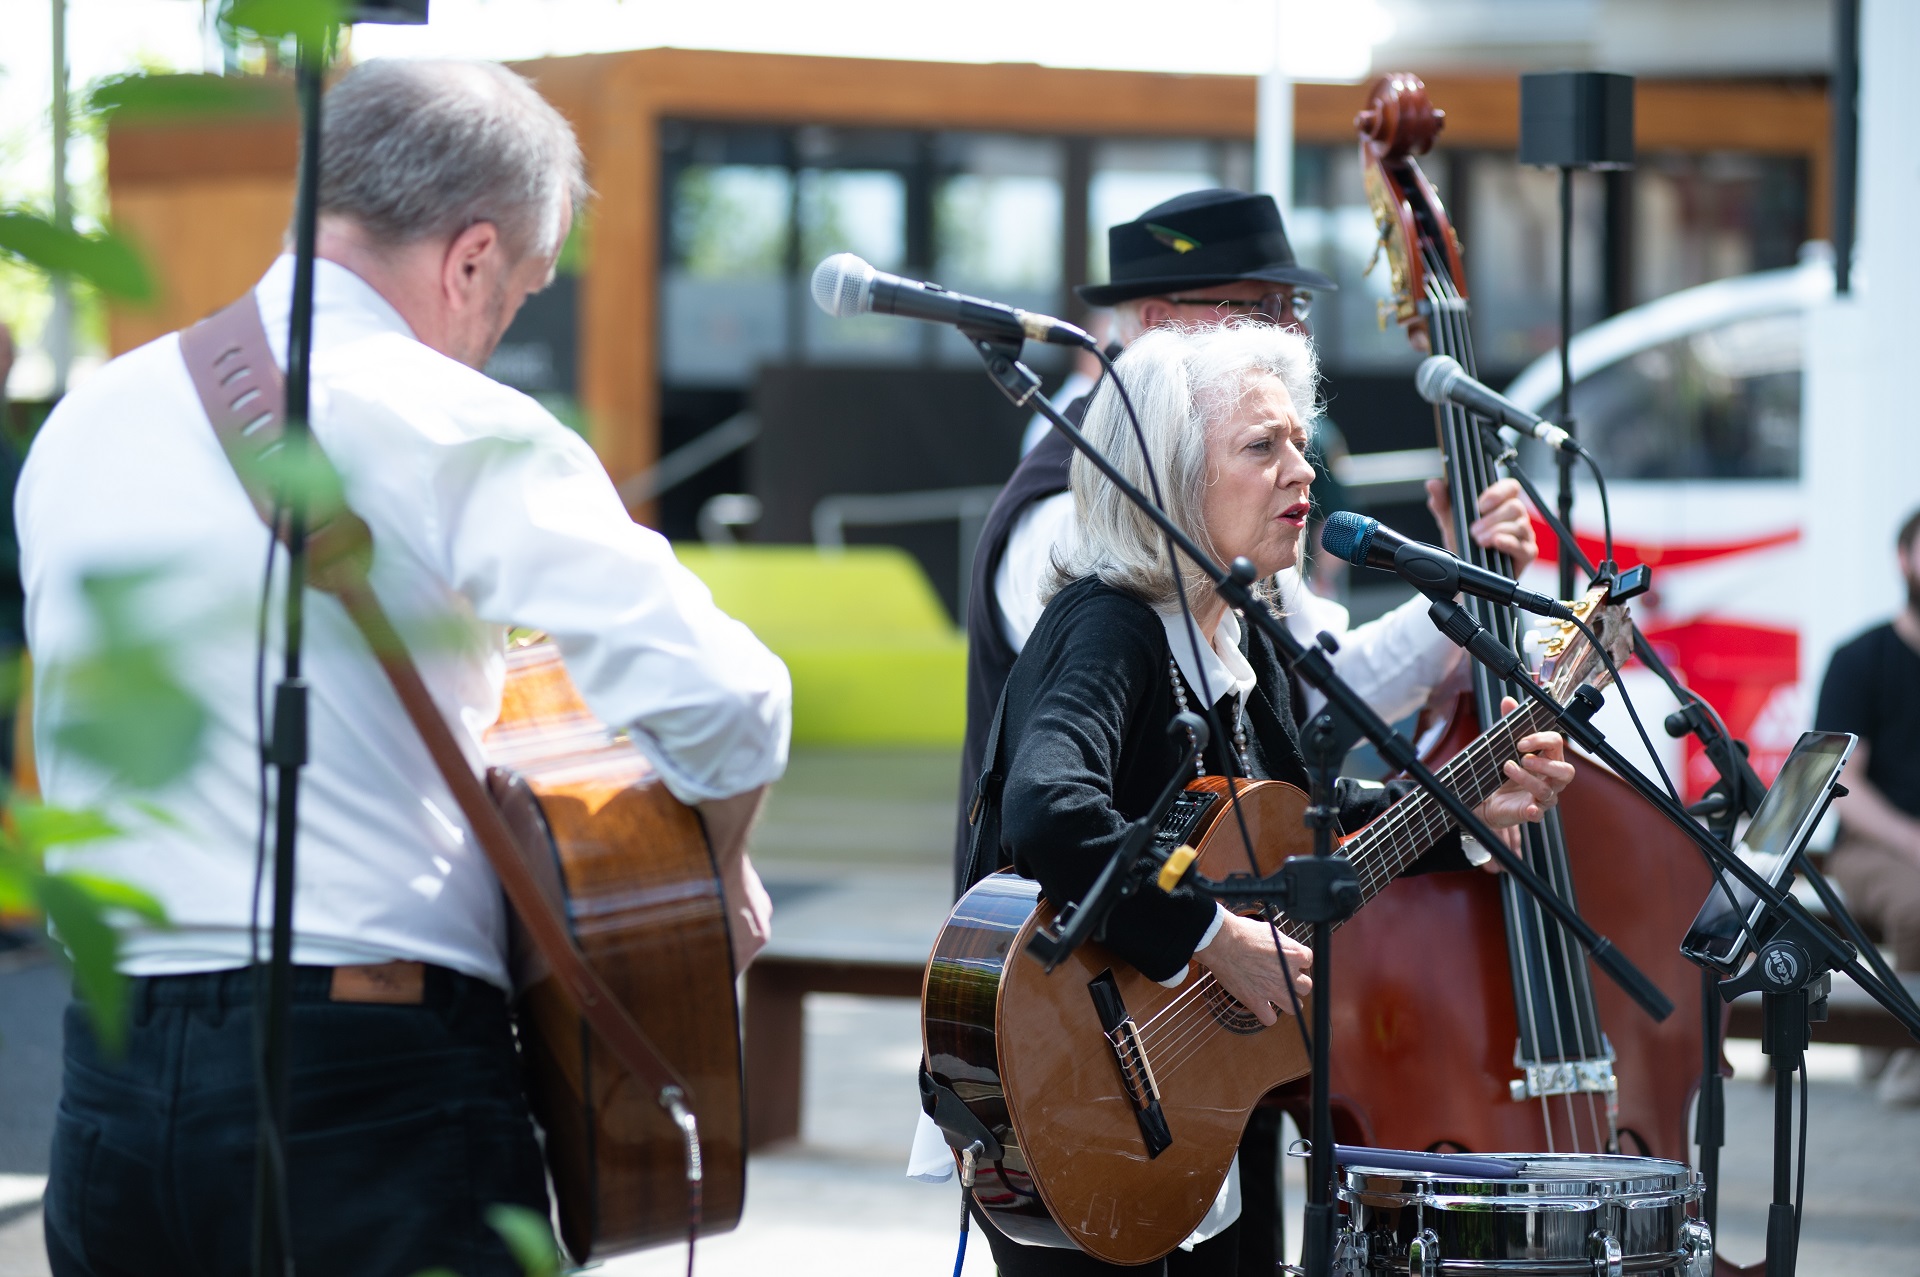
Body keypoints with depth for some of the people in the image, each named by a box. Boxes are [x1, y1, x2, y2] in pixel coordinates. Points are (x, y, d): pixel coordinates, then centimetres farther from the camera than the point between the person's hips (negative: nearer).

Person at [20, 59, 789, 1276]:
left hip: (105, 1089, 6)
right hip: (373, 1086, -6)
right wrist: (720, 870, 3)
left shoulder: (82, 424, 12)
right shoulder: (459, 433, -9)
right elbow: (718, 695, -18)